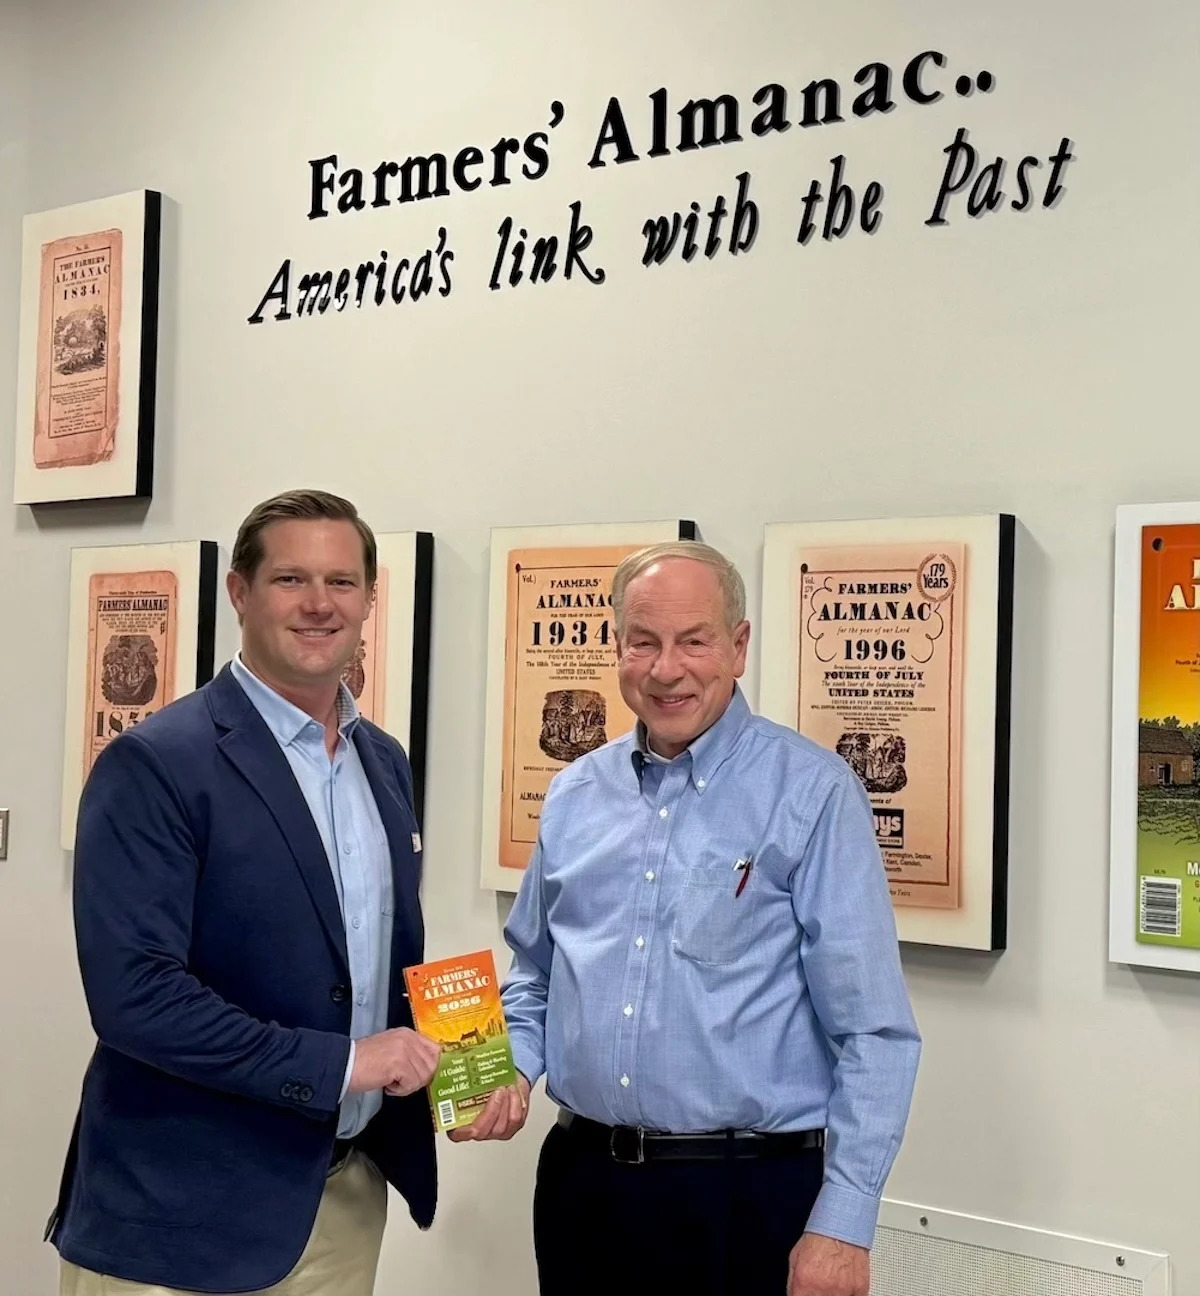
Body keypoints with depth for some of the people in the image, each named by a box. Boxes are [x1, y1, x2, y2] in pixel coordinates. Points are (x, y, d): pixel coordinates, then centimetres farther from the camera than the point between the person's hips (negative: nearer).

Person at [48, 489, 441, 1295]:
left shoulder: (385, 761, 7)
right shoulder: (155, 763, -15)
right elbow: (133, 994, -22)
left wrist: (428, 1058, -2)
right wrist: (339, 1063, -21)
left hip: (349, 1191, 6)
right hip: (185, 1209, -6)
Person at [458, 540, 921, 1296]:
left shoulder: (812, 793, -10)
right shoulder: (574, 795, 6)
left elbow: (874, 1030, -12)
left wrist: (843, 1223, -14)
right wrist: (510, 1069, -1)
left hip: (750, 1194, -4)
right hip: (579, 1181, 5)